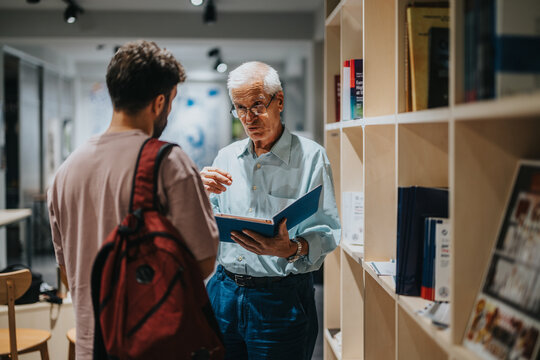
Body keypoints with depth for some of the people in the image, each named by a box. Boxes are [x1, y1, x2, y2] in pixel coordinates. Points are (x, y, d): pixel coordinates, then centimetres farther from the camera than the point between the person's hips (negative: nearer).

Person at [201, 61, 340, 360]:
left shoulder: (311, 156, -5)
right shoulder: (226, 158, 10)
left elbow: (328, 231, -12)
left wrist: (292, 250, -30)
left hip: (281, 299, -4)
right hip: (224, 290, 4)